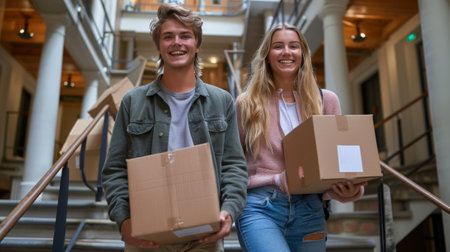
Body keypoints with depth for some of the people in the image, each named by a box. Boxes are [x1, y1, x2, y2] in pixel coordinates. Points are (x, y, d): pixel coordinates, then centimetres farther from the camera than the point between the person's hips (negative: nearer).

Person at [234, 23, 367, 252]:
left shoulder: (326, 101, 8)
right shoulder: (247, 104, 3)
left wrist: (350, 189, -10)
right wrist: (278, 180, -10)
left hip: (308, 210, 3)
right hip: (259, 209, -2)